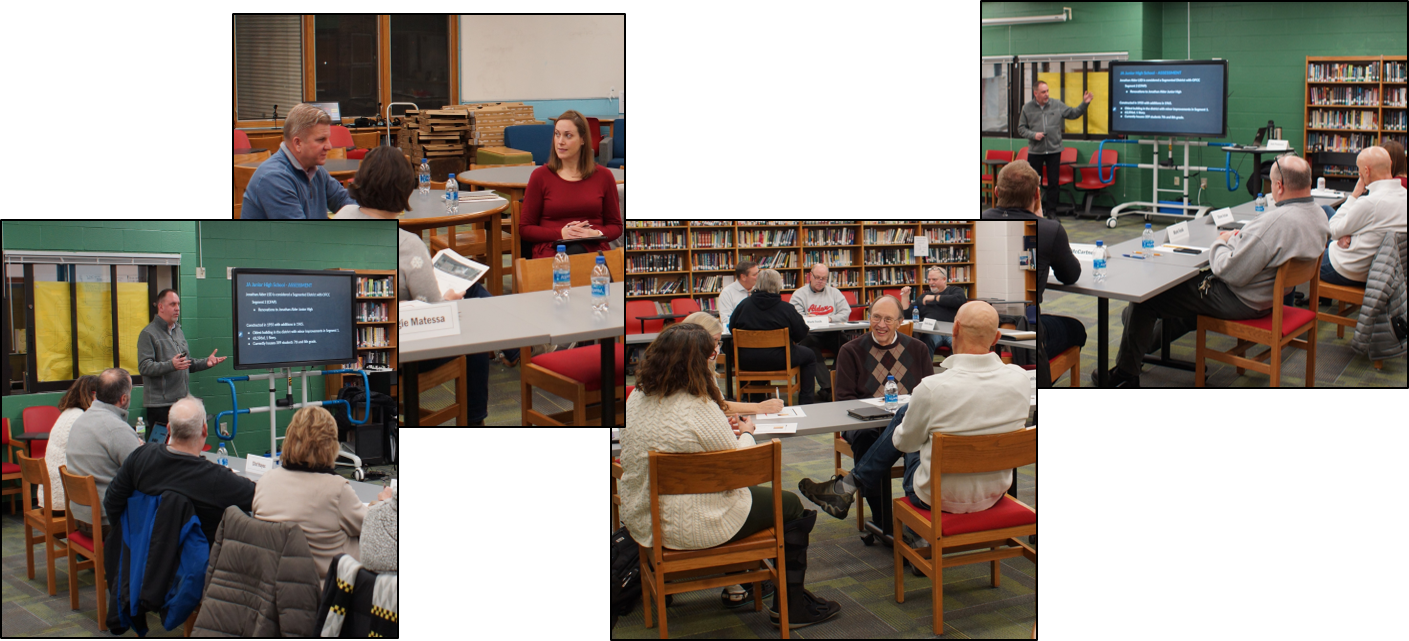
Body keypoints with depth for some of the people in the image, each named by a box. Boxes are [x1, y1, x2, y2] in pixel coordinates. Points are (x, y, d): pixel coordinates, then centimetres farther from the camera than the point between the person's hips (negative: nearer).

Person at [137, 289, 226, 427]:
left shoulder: (179, 332, 22)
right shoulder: (148, 334, -5)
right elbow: (144, 367, -16)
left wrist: (206, 362, 11)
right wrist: (171, 365, -27)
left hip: (182, 402, 7)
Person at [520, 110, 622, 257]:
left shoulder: (603, 176, 12)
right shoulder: (540, 176, 8)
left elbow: (616, 226, 18)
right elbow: (525, 228, 8)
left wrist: (596, 234, -7)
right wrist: (561, 233, -9)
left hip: (594, 248, 2)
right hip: (551, 250, -2)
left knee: (577, 252, -37)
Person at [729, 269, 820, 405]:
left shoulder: (744, 304, -5)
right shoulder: (786, 309, -12)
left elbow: (731, 328, 6)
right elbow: (801, 334, -5)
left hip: (746, 363, 4)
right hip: (777, 360, -4)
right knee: (810, 356, 22)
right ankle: (805, 402, 20)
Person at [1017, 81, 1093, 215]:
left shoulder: (1057, 105, 3)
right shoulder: (1027, 108, 1)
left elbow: (1073, 113, 9)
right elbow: (1021, 128, 4)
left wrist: (1084, 104, -4)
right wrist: (1033, 135, -12)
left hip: (1054, 150, 1)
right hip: (1035, 152, -1)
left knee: (1053, 182, 3)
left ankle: (1051, 210, 12)